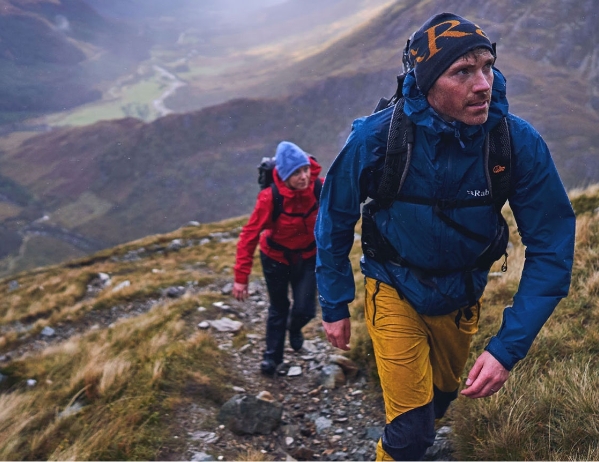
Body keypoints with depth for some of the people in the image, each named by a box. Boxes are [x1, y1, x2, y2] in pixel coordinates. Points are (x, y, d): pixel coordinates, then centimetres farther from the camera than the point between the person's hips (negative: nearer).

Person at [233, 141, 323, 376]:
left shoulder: (321, 188, -24)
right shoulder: (270, 198, -31)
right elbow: (249, 235, -25)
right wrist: (241, 277, -25)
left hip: (308, 256, 2)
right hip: (276, 257, -1)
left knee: (305, 309, -4)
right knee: (278, 308, 13)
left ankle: (294, 328, 35)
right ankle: (272, 355, 37)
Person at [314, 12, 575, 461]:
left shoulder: (520, 143, -23)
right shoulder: (376, 138, -26)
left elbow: (551, 247, -17)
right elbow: (335, 222, -10)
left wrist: (509, 346, -23)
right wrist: (335, 307, -4)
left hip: (461, 296, 3)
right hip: (394, 289, -2)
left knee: (442, 396, 25)